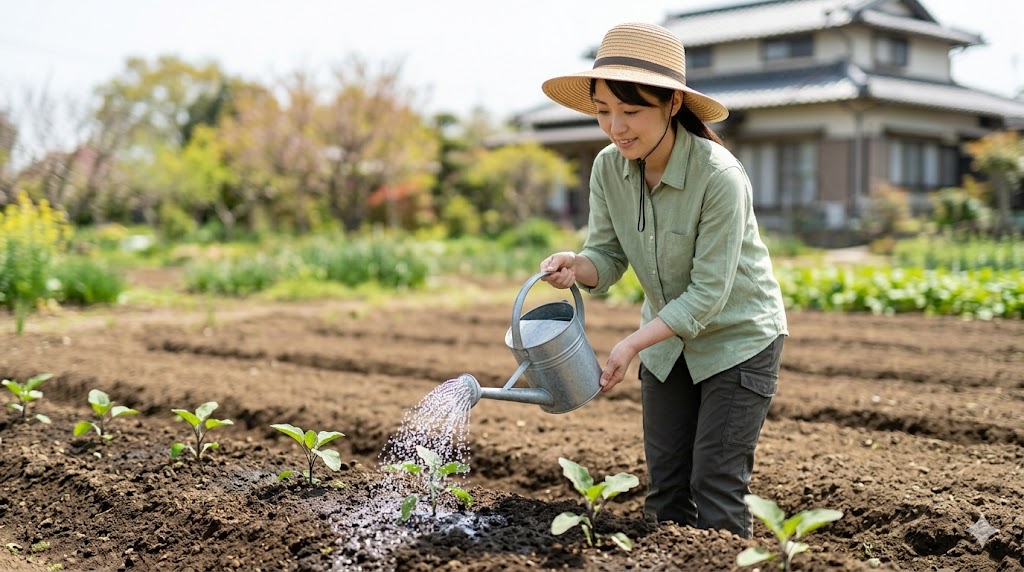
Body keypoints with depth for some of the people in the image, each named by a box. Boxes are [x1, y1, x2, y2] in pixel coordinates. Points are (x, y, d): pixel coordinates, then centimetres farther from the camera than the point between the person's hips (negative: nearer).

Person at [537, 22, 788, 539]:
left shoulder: (719, 177, -28)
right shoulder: (608, 168, -11)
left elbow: (708, 293, -26)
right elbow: (608, 256, -3)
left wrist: (632, 344, -30)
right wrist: (576, 266, -26)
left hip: (738, 340, -5)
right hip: (668, 341, 6)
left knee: (715, 490, -5)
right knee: (664, 488, 9)